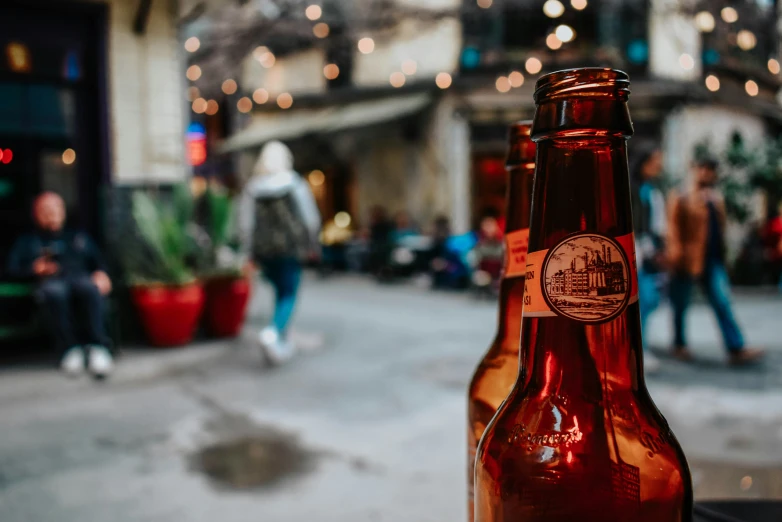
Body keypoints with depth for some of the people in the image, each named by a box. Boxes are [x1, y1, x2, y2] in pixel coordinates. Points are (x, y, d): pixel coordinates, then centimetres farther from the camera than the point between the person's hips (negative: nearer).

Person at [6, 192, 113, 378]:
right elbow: (13, 268, 16)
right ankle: (70, 349, -35)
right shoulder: (27, 242, 34)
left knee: (90, 288, -40)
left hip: (81, 277, 1)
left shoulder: (79, 237, 37)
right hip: (50, 281, -1)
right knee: (54, 292, -42)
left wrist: (101, 274, -2)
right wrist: (34, 268, -6)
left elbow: (99, 262, 22)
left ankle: (98, 347, -42)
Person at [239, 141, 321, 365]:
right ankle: (273, 332, -25)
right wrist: (311, 244, 7)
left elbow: (245, 223, -1)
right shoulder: (295, 184, -6)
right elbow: (310, 218, -6)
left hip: (263, 250, 4)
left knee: (281, 292, 20)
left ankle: (281, 341, 25)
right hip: (289, 248, -4)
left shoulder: (251, 187, 2)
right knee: (288, 295, 0)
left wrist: (249, 254, 4)